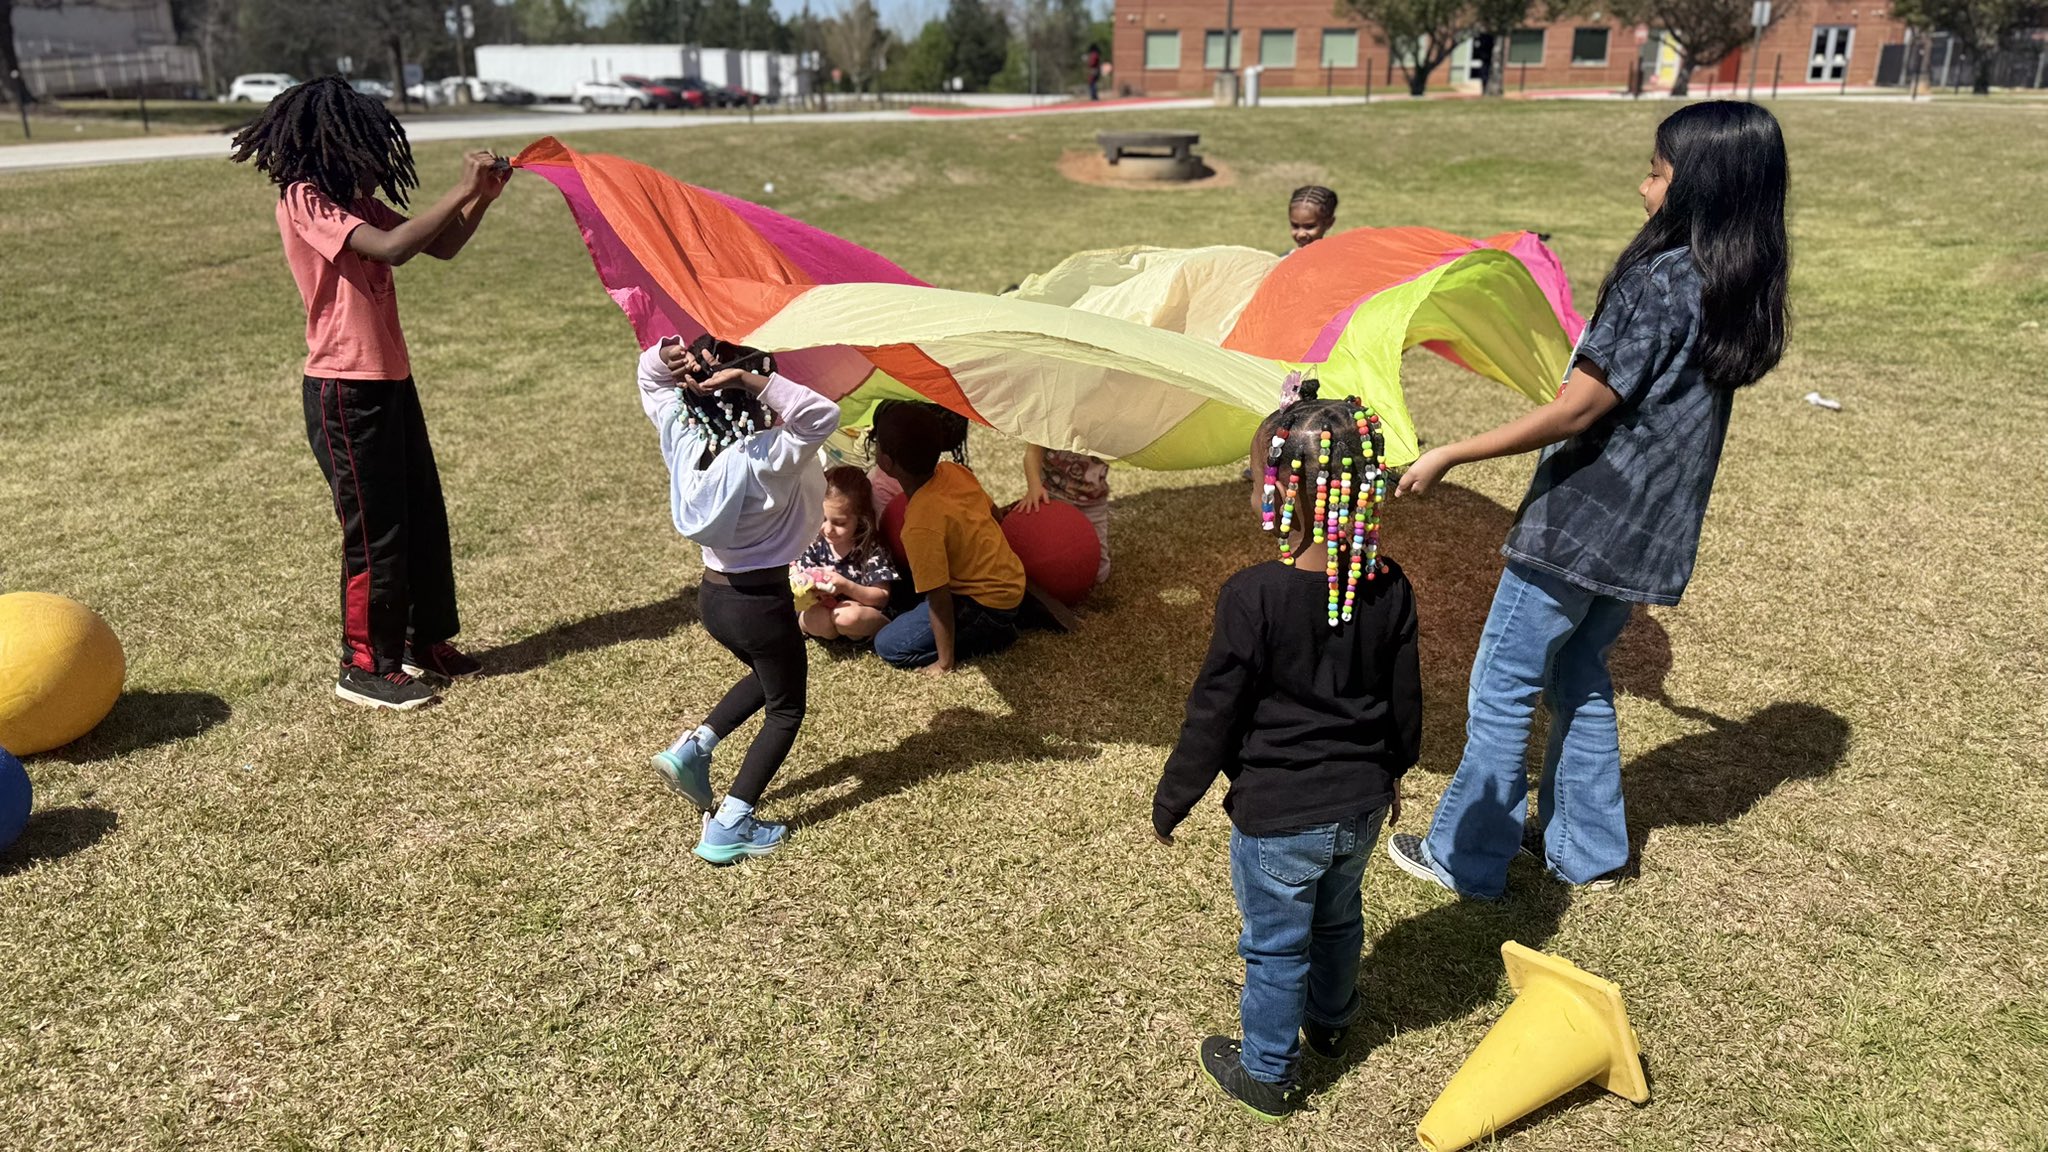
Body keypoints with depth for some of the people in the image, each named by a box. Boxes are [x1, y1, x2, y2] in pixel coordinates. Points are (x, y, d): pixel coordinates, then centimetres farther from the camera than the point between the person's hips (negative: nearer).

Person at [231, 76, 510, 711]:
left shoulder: (353, 201, 12)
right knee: (375, 529, -1)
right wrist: (461, 191, -24)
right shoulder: (305, 201, -15)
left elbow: (441, 247, 10)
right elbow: (392, 247, -29)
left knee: (424, 516, 14)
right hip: (345, 392, -9)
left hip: (390, 381, 9)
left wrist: (483, 196, -4)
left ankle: (425, 641, 28)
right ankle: (365, 667, 12)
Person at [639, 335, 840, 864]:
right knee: (785, 711, 14)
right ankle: (729, 827, 9)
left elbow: (651, 380, 9)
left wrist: (667, 354, -13)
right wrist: (755, 381, -37)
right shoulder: (767, 456, -25)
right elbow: (823, 415, -36)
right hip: (761, 603, -7)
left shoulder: (683, 435, -5)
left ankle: (693, 748, 21)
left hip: (712, 596, 7)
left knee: (769, 676, 33)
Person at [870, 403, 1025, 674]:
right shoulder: (954, 471, -8)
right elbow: (994, 513, 9)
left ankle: (993, 636, -3)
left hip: (987, 603, -9)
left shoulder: (921, 526, -30)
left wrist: (945, 663, -13)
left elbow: (939, 600, -24)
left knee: (888, 646, -3)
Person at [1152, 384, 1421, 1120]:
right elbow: (1405, 699, 3)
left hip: (1276, 817, -6)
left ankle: (1269, 1073, 32)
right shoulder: (1388, 588, -9)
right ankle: (1330, 1020, 53)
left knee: (1275, 945, 13)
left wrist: (1172, 800, -4)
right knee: (1338, 918, 29)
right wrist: (1391, 770, 22)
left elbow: (1214, 714, -18)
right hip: (1361, 804, 6)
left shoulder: (1254, 596, -26)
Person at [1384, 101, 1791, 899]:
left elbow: (1575, 412, -22)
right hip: (1644, 533, 9)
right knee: (1578, 678, 22)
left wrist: (1448, 457, -17)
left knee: (1503, 688, 4)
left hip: (1582, 522, -9)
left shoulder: (1658, 280, -21)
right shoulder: (1738, 287, 5)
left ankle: (1465, 857, 16)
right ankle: (1586, 848, 33)